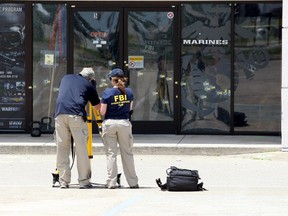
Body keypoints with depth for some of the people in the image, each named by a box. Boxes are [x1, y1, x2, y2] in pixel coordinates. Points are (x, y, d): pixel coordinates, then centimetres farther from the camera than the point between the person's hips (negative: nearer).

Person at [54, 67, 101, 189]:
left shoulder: (66, 78, 26)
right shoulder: (89, 85, 16)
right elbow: (97, 106, 23)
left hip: (60, 114, 3)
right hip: (76, 115, -3)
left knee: (62, 149, 6)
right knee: (81, 149, 1)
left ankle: (63, 182, 5)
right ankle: (84, 181, 1)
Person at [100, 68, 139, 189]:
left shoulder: (107, 93, -8)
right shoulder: (129, 92, 2)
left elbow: (102, 112, -6)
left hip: (109, 123, -2)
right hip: (124, 123, 2)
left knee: (111, 154, 2)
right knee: (127, 153, 10)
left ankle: (111, 183, -1)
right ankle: (133, 182, 12)